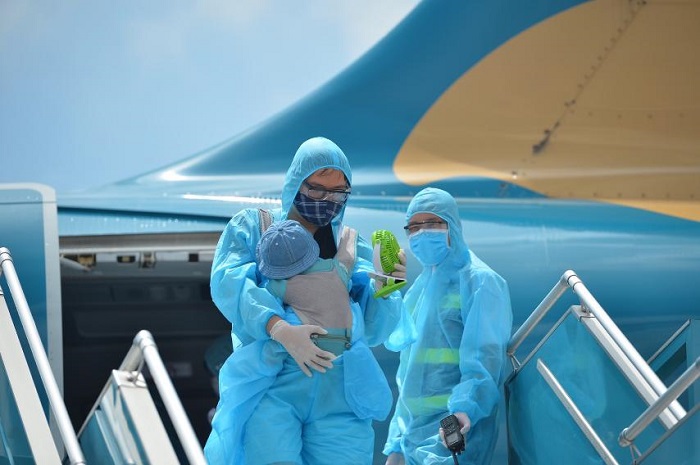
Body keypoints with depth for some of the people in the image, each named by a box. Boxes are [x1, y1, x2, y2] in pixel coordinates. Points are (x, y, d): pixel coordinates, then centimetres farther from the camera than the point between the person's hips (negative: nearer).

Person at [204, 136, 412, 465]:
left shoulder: (353, 245, 20)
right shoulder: (252, 226, 14)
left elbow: (372, 329, 15)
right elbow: (228, 282, -5)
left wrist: (383, 288, -7)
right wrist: (280, 329, -19)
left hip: (340, 388, 3)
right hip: (271, 379, -3)